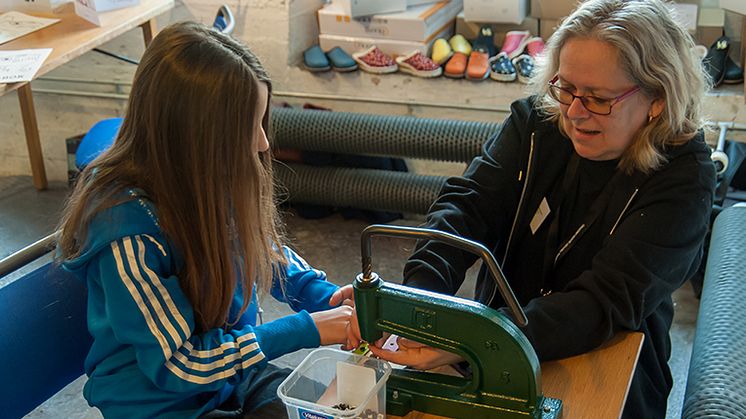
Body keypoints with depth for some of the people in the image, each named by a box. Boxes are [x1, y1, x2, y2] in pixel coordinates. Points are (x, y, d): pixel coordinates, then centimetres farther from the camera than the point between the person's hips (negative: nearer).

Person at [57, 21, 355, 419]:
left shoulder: (210, 179, -9)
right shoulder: (130, 231, -29)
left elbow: (267, 251, 10)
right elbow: (175, 365, -22)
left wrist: (327, 297, -7)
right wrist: (304, 330, -22)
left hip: (235, 373, 6)